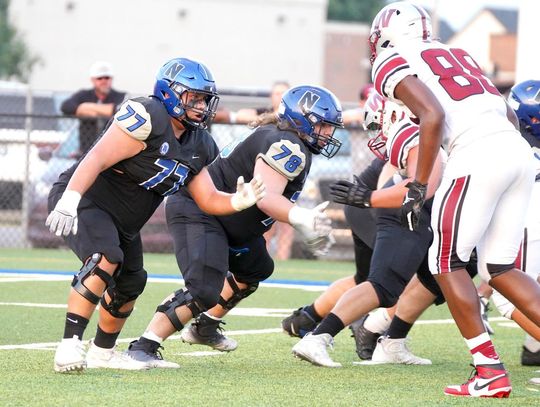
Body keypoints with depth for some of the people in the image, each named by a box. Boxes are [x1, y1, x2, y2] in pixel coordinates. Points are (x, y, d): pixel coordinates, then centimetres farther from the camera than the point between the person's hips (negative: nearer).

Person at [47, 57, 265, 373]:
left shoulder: (197, 146, 6)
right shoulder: (148, 118, -23)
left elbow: (208, 199, 7)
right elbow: (98, 159, -30)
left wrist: (236, 202, -15)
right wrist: (69, 200, -42)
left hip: (122, 223, 10)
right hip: (86, 202, -10)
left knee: (130, 284, 17)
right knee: (105, 260, -31)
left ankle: (103, 352, 38)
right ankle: (70, 345, -32)